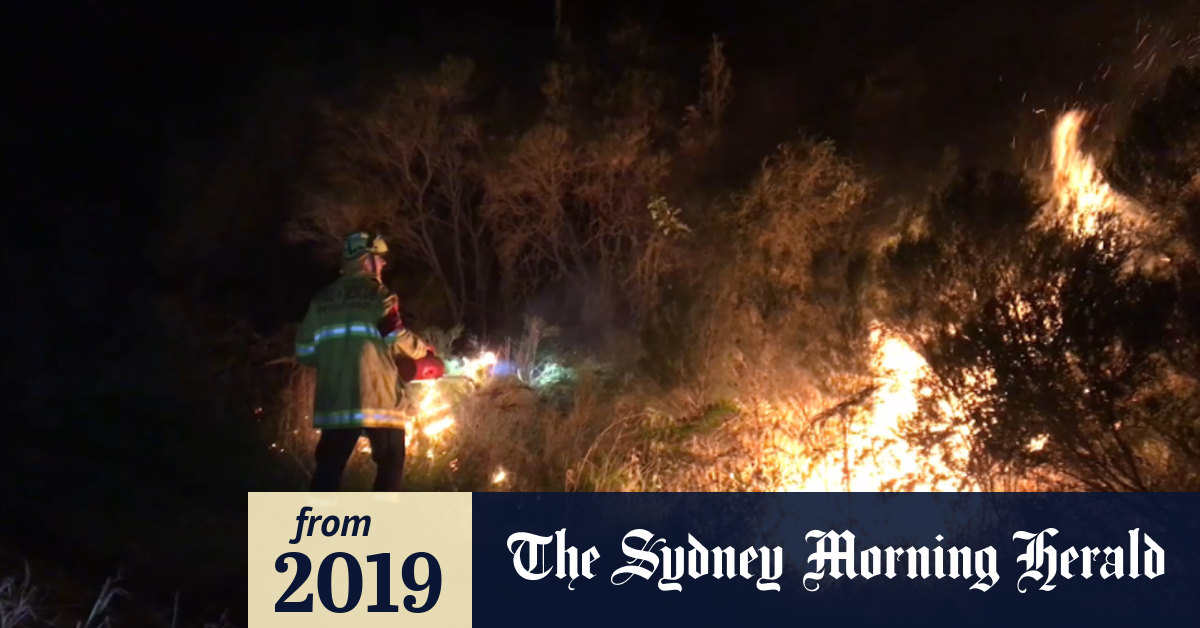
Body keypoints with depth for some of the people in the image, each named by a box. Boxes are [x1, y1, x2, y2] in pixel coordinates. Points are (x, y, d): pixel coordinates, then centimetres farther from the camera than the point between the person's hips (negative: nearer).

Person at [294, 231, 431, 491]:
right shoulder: (377, 293, -2)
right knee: (391, 462, 9)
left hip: (334, 399, 4)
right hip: (376, 396, -4)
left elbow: (305, 351, 11)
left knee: (329, 465, 8)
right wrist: (422, 349, 9)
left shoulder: (322, 298, 12)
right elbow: (396, 339, -11)